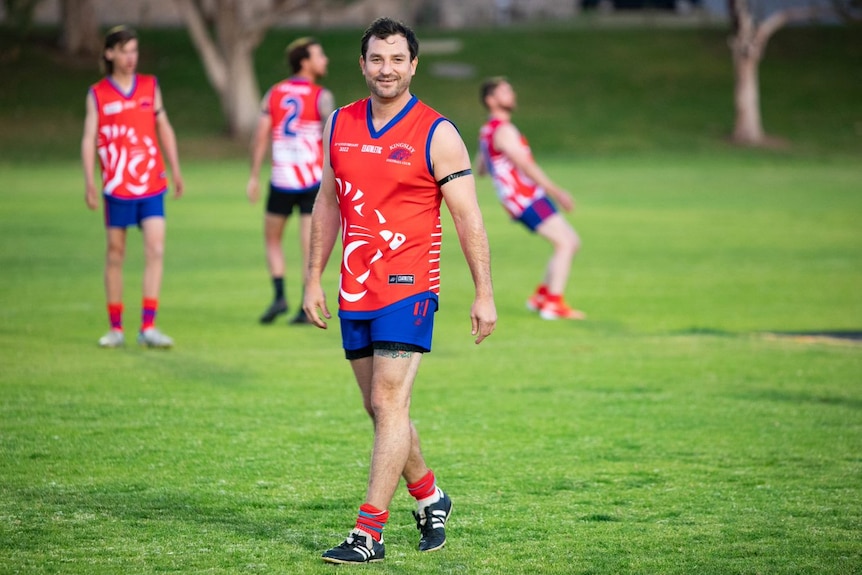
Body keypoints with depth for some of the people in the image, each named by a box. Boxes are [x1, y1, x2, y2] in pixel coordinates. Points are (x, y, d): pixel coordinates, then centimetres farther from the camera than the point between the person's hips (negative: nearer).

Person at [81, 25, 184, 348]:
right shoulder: (97, 94, 1)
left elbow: (164, 128, 15)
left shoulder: (150, 86, 8)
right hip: (117, 187, -2)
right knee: (115, 253, 5)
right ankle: (115, 327, 14)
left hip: (152, 187, 2)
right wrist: (89, 182, -14)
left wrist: (176, 170, 13)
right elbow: (89, 138, -3)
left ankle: (148, 326, -10)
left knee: (155, 250, -10)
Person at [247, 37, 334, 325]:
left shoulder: (273, 94, 5)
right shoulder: (321, 96, -5)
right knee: (309, 245, 2)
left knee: (272, 240, 16)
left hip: (281, 180, 2)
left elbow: (260, 137, 2)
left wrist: (254, 177, 7)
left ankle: (279, 294, 0)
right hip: (313, 180, -2)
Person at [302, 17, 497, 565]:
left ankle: (369, 533, -12)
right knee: (379, 408, 12)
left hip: (408, 289, -6)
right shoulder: (340, 125, 8)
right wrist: (314, 279, 13)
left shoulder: (437, 134, -7)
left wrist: (484, 294, -9)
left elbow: (469, 217, -6)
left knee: (390, 405, -11)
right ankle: (430, 496, 33)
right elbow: (328, 203, 17)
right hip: (355, 291, 6)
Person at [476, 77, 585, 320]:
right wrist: (557, 192, -18)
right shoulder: (503, 131, -14)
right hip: (525, 198, -10)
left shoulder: (487, 131, 18)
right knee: (565, 243, -14)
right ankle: (554, 304, -13)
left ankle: (542, 296, 14)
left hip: (530, 197, 10)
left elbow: (479, 168, 25)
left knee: (572, 242, 11)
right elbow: (526, 166, -19)